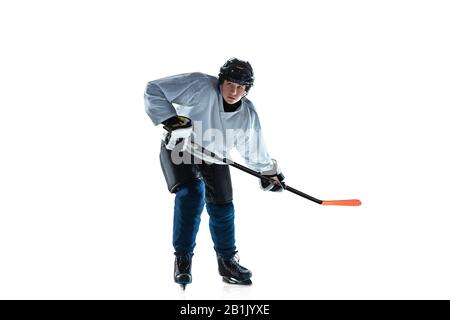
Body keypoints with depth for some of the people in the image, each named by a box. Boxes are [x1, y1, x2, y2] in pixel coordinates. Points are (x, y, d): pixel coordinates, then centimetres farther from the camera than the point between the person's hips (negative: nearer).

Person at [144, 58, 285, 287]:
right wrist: (171, 120, -34)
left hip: (214, 159, 4)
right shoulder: (199, 86, -28)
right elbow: (154, 90, -26)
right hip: (179, 148, -4)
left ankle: (227, 261, 25)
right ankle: (183, 257, -8)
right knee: (191, 195, -24)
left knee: (222, 208, 3)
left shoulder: (248, 115, -15)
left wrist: (269, 171, 5)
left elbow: (254, 150, 1)